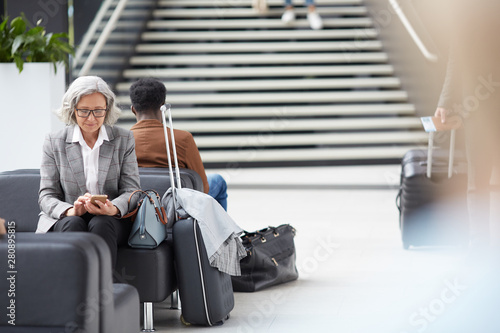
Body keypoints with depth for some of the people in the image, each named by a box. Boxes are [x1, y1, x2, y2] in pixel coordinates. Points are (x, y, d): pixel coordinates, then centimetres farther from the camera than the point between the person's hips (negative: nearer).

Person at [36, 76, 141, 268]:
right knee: (73, 224, -34)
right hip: (65, 219, 0)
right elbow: (46, 196, 3)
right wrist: (71, 211, -21)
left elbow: (131, 190, 4)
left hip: (112, 219, 0)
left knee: (101, 224, -34)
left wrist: (113, 209, -21)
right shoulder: (54, 142, 8)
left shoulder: (124, 140, 9)